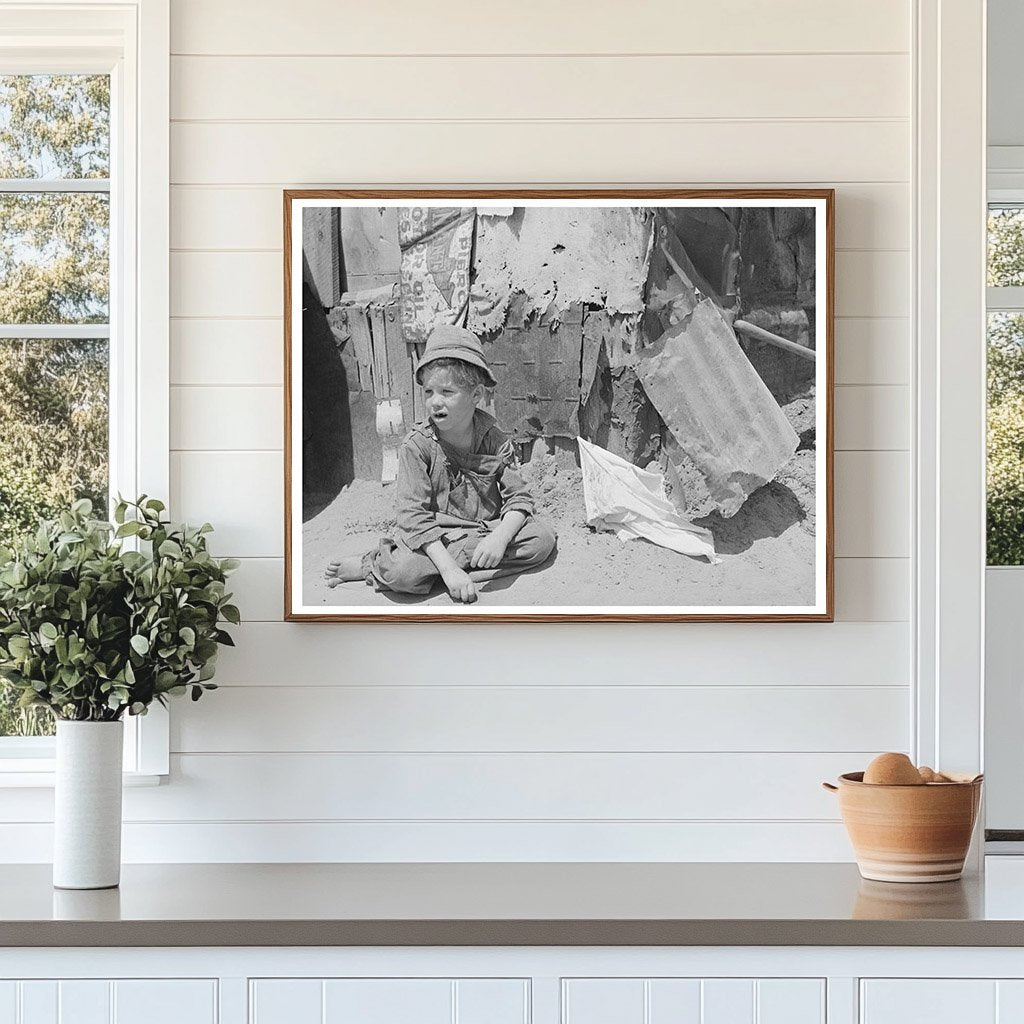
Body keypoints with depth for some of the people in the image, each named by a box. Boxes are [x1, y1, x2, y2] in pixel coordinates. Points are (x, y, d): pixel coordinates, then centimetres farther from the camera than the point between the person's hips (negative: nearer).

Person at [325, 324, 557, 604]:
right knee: (401, 572, -37)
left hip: (488, 531, 4)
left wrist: (499, 538, -28)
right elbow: (413, 515, -17)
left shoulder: (494, 442, -2)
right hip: (433, 538, -4)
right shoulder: (417, 445, -10)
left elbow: (519, 499, -5)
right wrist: (448, 568, -29)